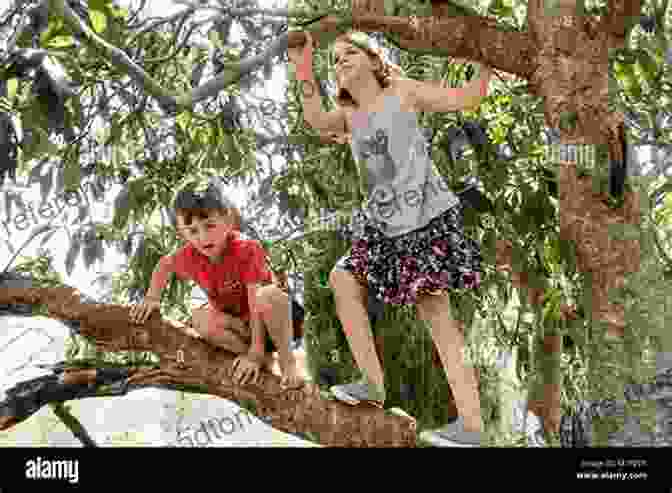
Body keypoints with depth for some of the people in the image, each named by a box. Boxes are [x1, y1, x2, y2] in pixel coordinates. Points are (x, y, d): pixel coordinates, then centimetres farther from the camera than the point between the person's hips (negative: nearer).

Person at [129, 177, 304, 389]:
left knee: (269, 295, -39)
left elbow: (257, 304, -32)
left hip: (262, 320, -5)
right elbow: (164, 264, 12)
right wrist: (152, 298, 0)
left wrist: (254, 353, -35)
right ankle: (265, 358, -22)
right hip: (236, 323, 5)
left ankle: (287, 361, -21)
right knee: (199, 318, -26)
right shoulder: (190, 257, -13)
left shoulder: (247, 250, -29)